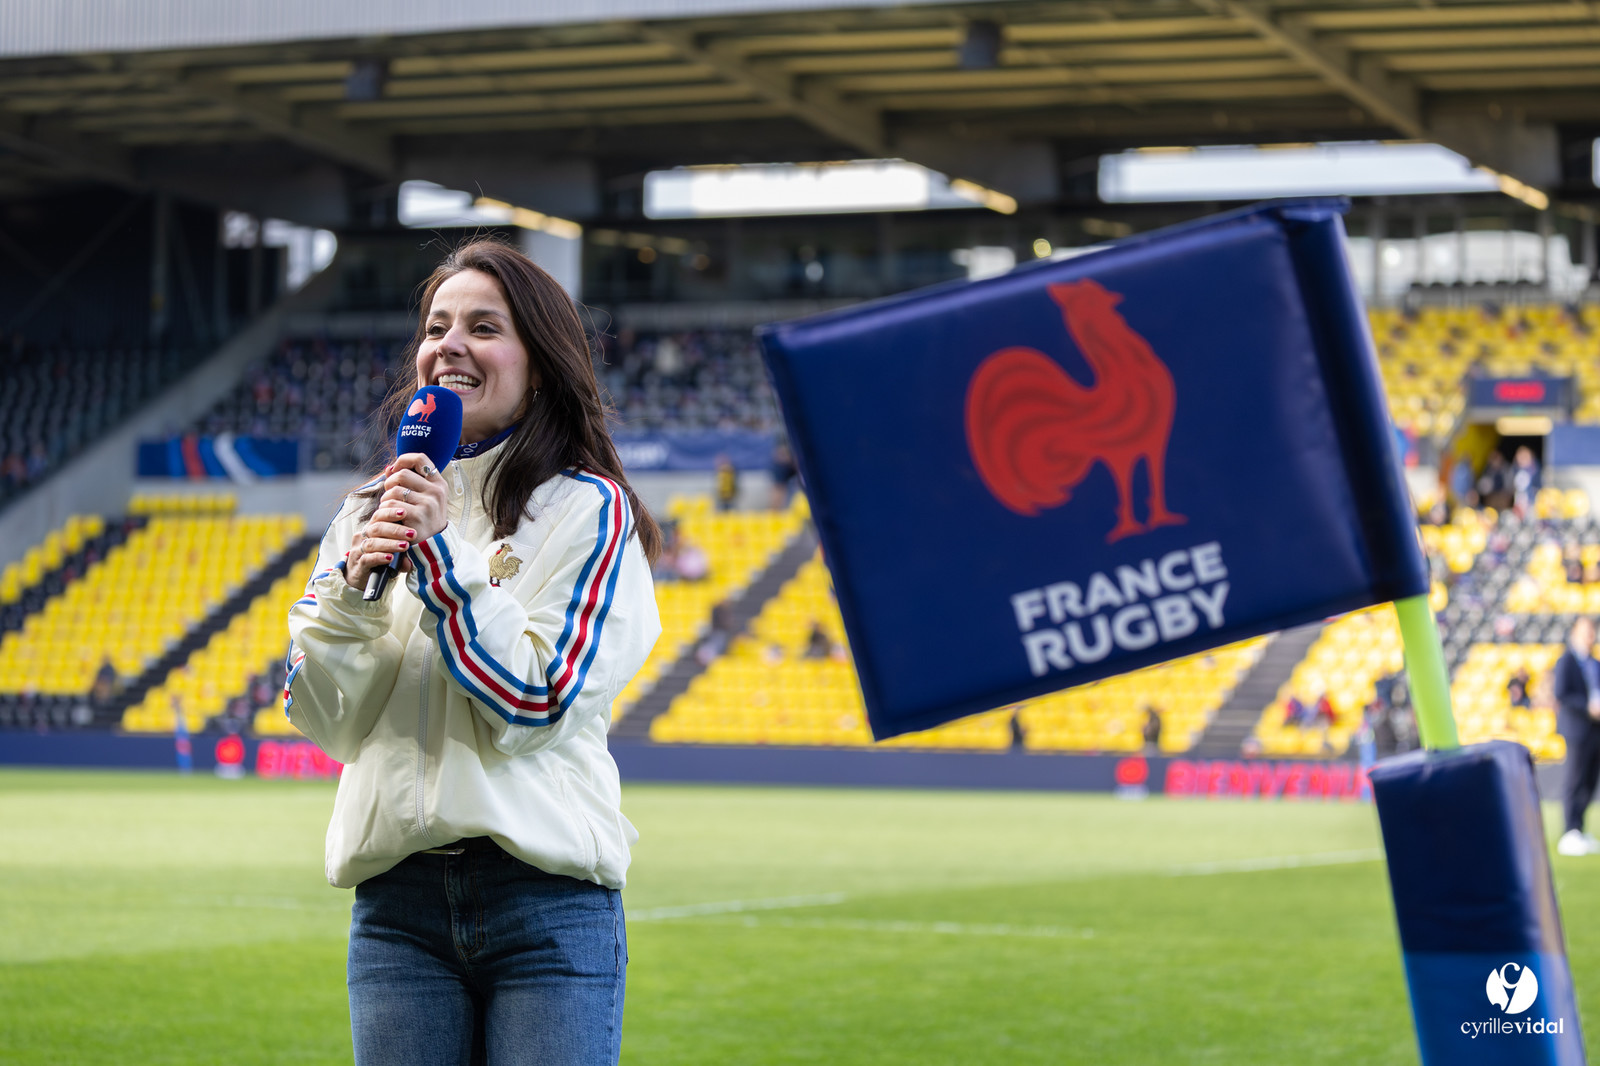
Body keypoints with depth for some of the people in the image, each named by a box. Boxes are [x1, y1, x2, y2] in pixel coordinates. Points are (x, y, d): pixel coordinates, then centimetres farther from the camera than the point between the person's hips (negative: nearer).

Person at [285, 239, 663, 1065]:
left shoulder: (586, 509, 0)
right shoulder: (369, 512, 13)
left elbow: (538, 699, -9)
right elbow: (321, 719, 8)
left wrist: (442, 555, -12)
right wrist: (354, 585, -8)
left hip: (548, 902, -3)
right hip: (397, 901, 4)